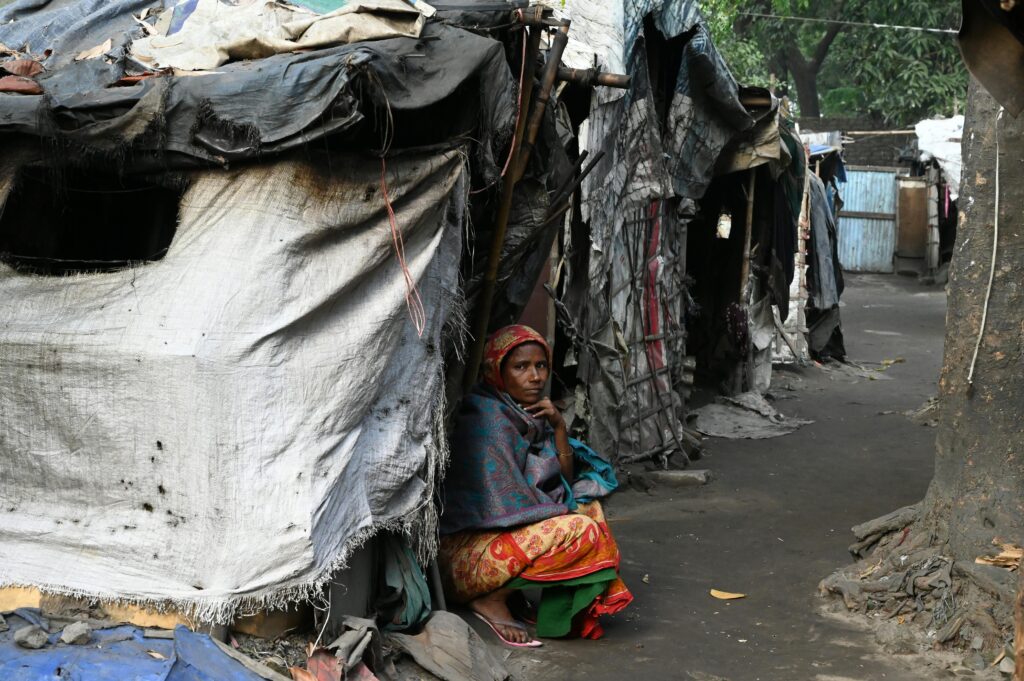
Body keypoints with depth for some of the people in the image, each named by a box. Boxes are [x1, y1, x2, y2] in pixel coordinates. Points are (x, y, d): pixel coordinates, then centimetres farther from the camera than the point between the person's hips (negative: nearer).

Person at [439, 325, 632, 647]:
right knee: (581, 530, -22)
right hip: (464, 554, -10)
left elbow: (562, 484, 13)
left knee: (590, 509, 16)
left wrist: (559, 427, -2)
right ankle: (493, 599, -10)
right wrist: (573, 513, -6)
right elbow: (510, 505, -21)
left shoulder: (529, 414, 10)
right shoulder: (488, 418, -18)